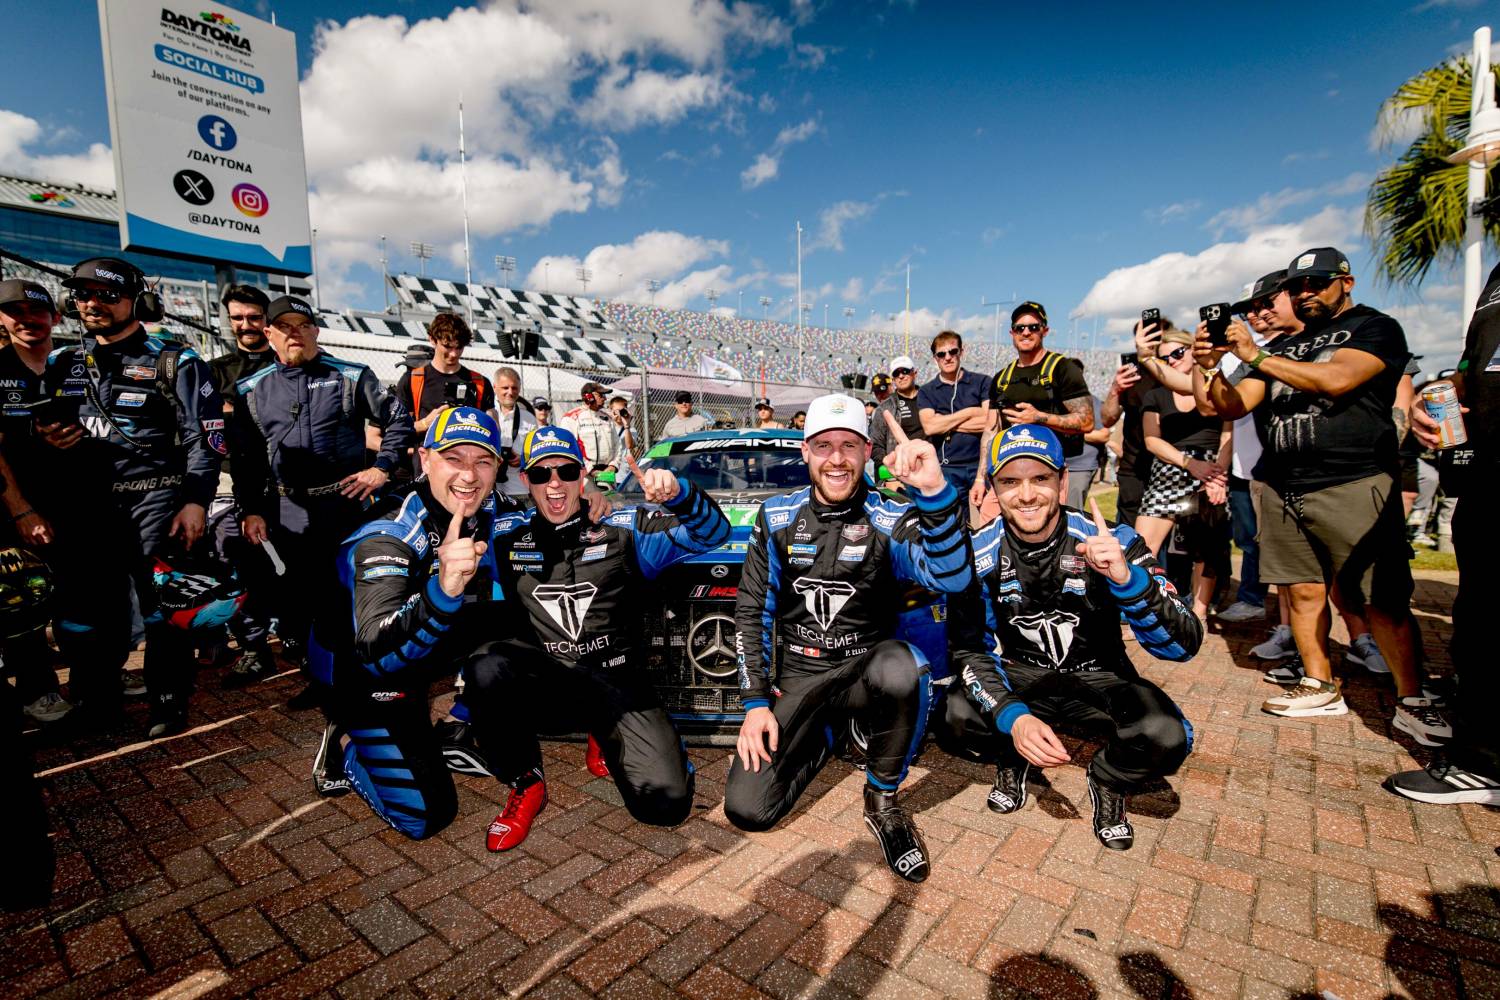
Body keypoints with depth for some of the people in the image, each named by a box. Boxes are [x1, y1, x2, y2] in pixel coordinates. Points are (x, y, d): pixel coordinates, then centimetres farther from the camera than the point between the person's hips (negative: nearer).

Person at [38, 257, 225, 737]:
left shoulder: (175, 362, 1)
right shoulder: (60, 365, 17)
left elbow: (205, 439, -5)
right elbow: (37, 424, 25)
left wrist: (195, 501, -14)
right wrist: (47, 437, -1)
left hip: (156, 497, -5)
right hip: (86, 501, 5)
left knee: (163, 602, -3)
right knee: (89, 604, 10)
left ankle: (169, 700, 10)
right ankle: (95, 700, 26)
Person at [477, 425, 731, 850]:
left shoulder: (622, 528, -1)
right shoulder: (505, 536, 6)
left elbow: (713, 532, -7)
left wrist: (677, 494, -26)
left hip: (618, 684, -1)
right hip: (542, 685, 2)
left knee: (667, 802, -17)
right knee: (487, 665, -32)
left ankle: (608, 741, 16)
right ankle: (524, 782, -4)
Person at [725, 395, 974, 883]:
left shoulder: (890, 520, -6)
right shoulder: (777, 517, 0)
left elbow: (951, 579, -25)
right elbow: (752, 611, 2)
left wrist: (935, 491, -41)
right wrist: (756, 702, -5)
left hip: (865, 669, -1)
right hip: (795, 676, 2)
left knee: (902, 668, -38)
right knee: (746, 809, -12)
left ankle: (883, 798, -8)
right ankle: (824, 734, 18)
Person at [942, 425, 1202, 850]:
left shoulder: (1114, 542, -19)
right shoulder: (980, 553, -15)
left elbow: (1183, 647, -24)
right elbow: (969, 650, -13)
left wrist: (1126, 578, -43)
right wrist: (1013, 716, -31)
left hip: (1100, 676, 0)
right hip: (1021, 676, 1)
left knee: (1167, 736, -30)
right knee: (958, 714, -27)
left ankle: (1107, 780, 7)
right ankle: (1011, 758, 9)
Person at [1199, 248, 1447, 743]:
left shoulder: (1376, 328, 4)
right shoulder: (1284, 348, 20)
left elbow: (1336, 380, -17)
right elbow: (1233, 407, 12)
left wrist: (1256, 356, -15)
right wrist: (1213, 368, -5)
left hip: (1354, 485, -5)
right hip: (1283, 491, 5)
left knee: (1380, 599, -4)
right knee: (1304, 591, 6)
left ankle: (1411, 701, 9)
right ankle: (1320, 687, 17)